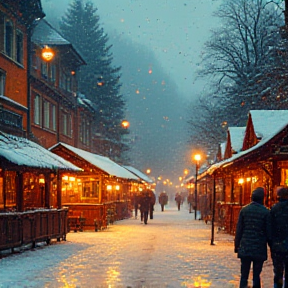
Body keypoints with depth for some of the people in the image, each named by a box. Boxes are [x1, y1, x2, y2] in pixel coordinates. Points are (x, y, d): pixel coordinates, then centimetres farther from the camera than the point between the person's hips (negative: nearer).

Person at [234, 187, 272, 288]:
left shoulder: (244, 210, 1)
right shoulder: (266, 212, -6)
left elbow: (239, 229, 2)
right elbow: (268, 232, -4)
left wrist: (236, 245, 9)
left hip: (245, 248, 2)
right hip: (259, 249, -2)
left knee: (244, 274, 7)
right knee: (256, 275, 6)